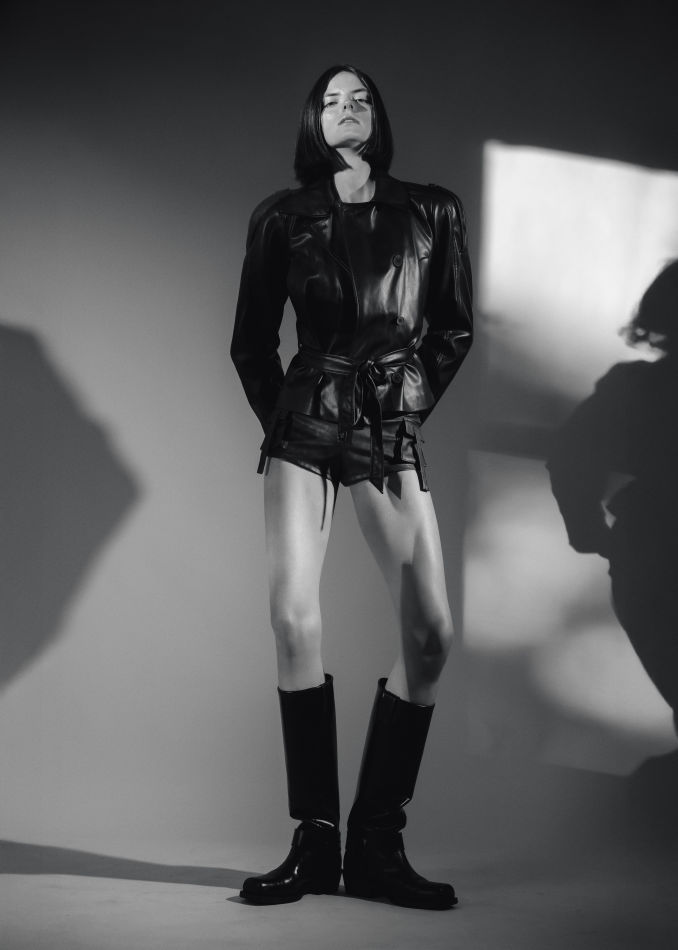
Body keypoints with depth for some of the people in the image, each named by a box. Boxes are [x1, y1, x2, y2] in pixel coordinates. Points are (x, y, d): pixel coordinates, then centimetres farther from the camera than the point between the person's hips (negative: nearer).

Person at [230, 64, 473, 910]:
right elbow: (251, 341, 14)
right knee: (294, 619, -15)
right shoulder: (283, 218, 8)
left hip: (392, 435, 1)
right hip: (305, 431, -1)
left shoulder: (431, 213, 9)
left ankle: (376, 846, 0)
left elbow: (455, 328, 16)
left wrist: (415, 398, 9)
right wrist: (280, 416, 7)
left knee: (430, 631, -10)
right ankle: (314, 843, -6)